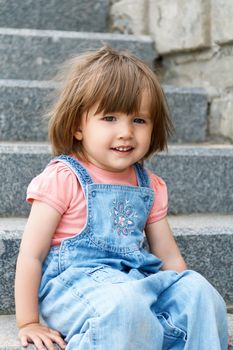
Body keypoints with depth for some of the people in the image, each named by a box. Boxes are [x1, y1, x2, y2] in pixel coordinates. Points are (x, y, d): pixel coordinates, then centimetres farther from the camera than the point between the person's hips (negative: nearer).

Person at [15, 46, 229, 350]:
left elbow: (169, 256, 18)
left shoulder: (149, 186, 13)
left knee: (197, 289, -16)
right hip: (73, 284, -6)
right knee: (123, 306, -36)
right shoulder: (63, 178, -7)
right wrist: (28, 324, -8)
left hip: (135, 282, 6)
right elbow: (31, 256, -6)